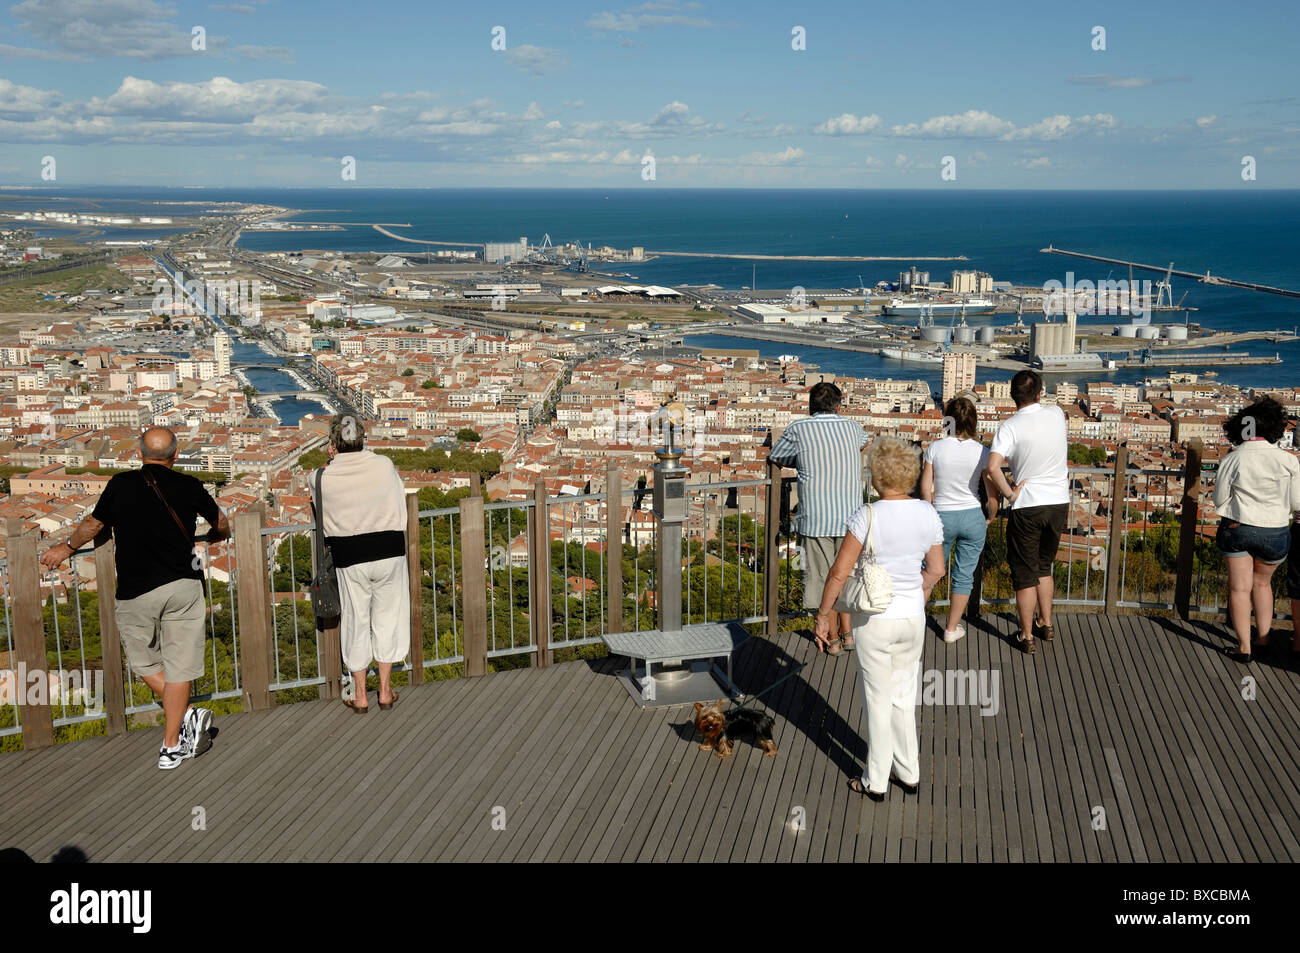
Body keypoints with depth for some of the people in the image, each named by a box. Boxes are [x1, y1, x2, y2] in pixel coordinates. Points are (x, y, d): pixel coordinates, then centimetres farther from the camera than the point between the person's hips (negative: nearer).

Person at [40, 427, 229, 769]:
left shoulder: (120, 485, 1)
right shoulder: (188, 486, 1)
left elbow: (94, 524, 17)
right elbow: (221, 524, 18)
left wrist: (66, 547, 37)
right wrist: (214, 536, 43)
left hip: (135, 592, 0)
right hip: (182, 587, 1)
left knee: (145, 662, 17)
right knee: (178, 665, 5)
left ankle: (187, 713, 1)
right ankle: (171, 747, 5)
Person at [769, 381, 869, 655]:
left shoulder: (799, 429, -3)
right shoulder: (852, 428, 7)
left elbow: (775, 456, 12)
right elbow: (864, 440, 32)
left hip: (816, 519, -3)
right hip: (849, 517, 3)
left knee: (823, 578, 7)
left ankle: (832, 638, 15)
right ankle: (847, 632, 25)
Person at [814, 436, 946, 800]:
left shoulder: (867, 517, -18)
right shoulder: (928, 514, -3)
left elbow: (839, 572, -17)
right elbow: (936, 569, 7)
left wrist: (824, 616, -6)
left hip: (875, 619, -4)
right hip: (913, 618, 5)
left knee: (878, 699, 9)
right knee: (904, 695, 20)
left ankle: (876, 781, 21)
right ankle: (908, 772, 31)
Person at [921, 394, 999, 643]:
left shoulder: (935, 448, -9)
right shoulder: (981, 452, -8)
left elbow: (926, 488, -5)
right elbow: (992, 493, -5)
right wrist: (990, 518, 13)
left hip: (942, 516, 0)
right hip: (972, 518, 0)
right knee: (964, 575, 12)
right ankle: (952, 628, 21)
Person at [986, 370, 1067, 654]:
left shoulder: (1009, 427, -14)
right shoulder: (1056, 414, 0)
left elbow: (992, 467, -27)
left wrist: (1009, 493, -15)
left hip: (1027, 506, -4)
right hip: (1059, 503, 5)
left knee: (1025, 574, 7)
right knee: (1044, 567, 23)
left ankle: (1027, 636, 13)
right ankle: (1046, 624, 33)